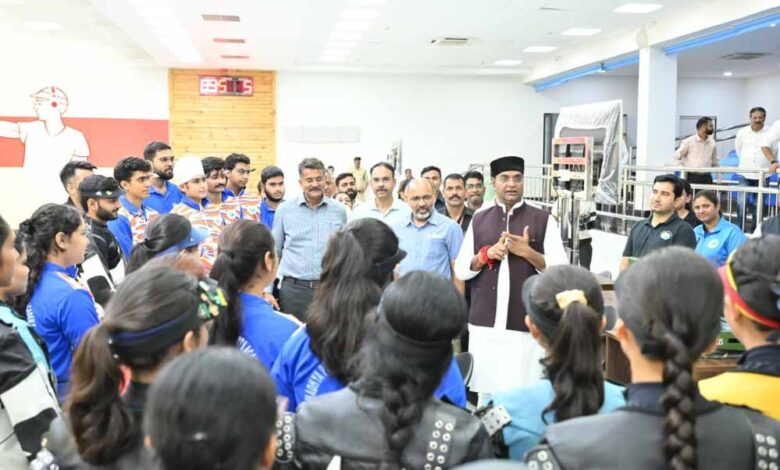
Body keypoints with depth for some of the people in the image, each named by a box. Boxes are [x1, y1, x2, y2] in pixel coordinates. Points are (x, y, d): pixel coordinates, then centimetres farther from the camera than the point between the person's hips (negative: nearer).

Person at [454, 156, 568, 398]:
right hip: (484, 324, 3)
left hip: (526, 325, -2)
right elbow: (460, 270, 8)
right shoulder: (478, 219, 9)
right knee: (485, 392, 9)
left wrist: (527, 252, -15)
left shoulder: (543, 220, 2)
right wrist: (487, 254, -8)